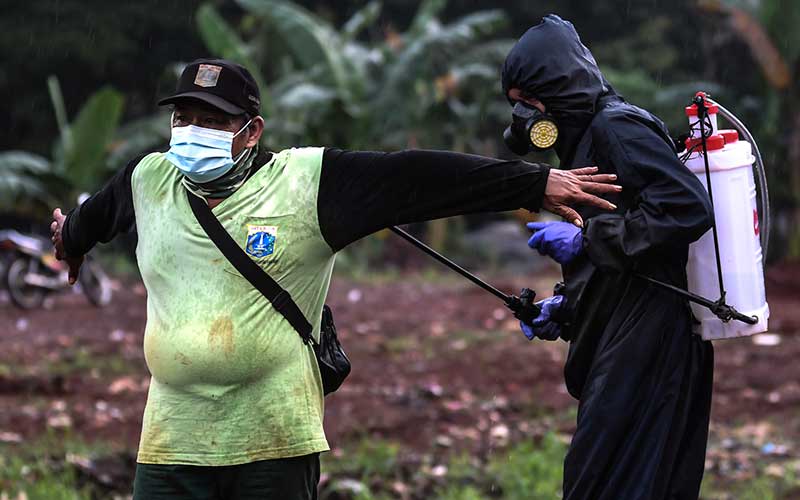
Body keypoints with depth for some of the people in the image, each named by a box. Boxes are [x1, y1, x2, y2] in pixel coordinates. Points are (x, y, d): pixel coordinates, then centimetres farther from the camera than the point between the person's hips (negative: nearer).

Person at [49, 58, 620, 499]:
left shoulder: (306, 182, -4)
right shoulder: (149, 180, 8)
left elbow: (416, 178, -8)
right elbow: (97, 212, 32)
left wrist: (535, 183, -10)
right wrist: (73, 238, 54)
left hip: (277, 448, -3)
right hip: (172, 446, 3)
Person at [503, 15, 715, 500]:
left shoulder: (617, 127, -10)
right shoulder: (588, 137, 19)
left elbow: (689, 209, -23)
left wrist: (586, 238, -18)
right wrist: (564, 308, 13)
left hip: (643, 346, -10)